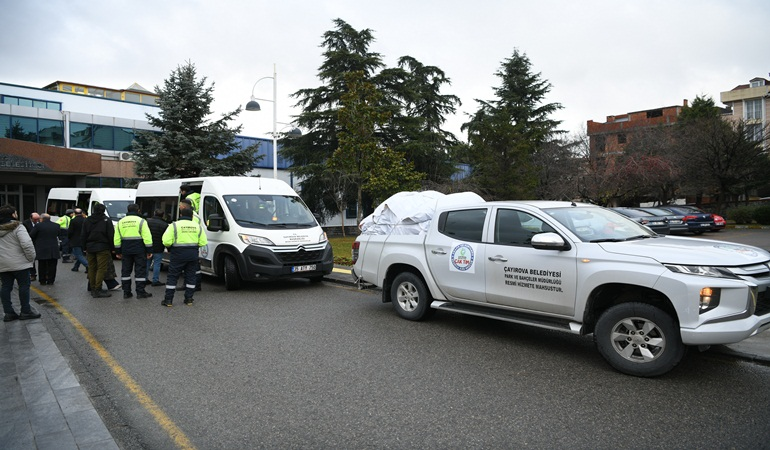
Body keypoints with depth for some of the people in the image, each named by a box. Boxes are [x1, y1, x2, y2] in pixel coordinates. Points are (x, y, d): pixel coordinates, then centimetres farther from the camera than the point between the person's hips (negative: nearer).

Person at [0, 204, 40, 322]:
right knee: (24, 286, 3)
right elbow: (27, 244, -24)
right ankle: (25, 311, 7)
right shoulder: (17, 227, -14)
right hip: (19, 263, -7)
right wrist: (31, 257, -11)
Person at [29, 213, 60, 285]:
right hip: (54, 250, 2)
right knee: (52, 266, 7)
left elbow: (31, 236, -2)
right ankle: (50, 280, 10)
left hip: (42, 250, -2)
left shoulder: (38, 226, -8)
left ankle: (42, 281, 14)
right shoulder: (57, 226, 3)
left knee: (42, 266, 9)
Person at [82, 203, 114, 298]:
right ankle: (97, 290, -10)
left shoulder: (87, 220, 11)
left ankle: (93, 289, 17)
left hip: (90, 248, 5)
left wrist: (85, 248, 18)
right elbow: (111, 236, -7)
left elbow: (83, 236, 13)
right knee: (101, 269, -6)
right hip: (102, 248, -5)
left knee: (92, 269, 12)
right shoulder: (106, 220, -4)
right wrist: (111, 248, 0)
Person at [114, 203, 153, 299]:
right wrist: (149, 251, -6)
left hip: (126, 250, 4)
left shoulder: (120, 222, 10)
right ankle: (140, 292, 1)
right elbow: (147, 237, -10)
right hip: (139, 250, -4)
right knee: (140, 271, 1)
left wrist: (118, 251, 16)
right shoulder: (141, 221, -5)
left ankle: (126, 292, 14)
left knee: (126, 270, 12)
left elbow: (117, 238, 11)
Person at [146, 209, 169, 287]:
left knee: (147, 263, 15)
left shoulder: (147, 221, 4)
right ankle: (155, 281, 3)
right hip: (158, 249, -4)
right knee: (157, 264, 1)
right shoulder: (164, 225, -10)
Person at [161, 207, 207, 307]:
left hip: (178, 254, -3)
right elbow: (203, 242, 2)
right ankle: (189, 299, 14)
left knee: (172, 276, 6)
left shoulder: (174, 225, -5)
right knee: (190, 276, 11)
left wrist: (170, 248, 8)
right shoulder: (198, 226, 6)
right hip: (193, 255, 3)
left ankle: (168, 300, 7)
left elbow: (166, 242, -12)